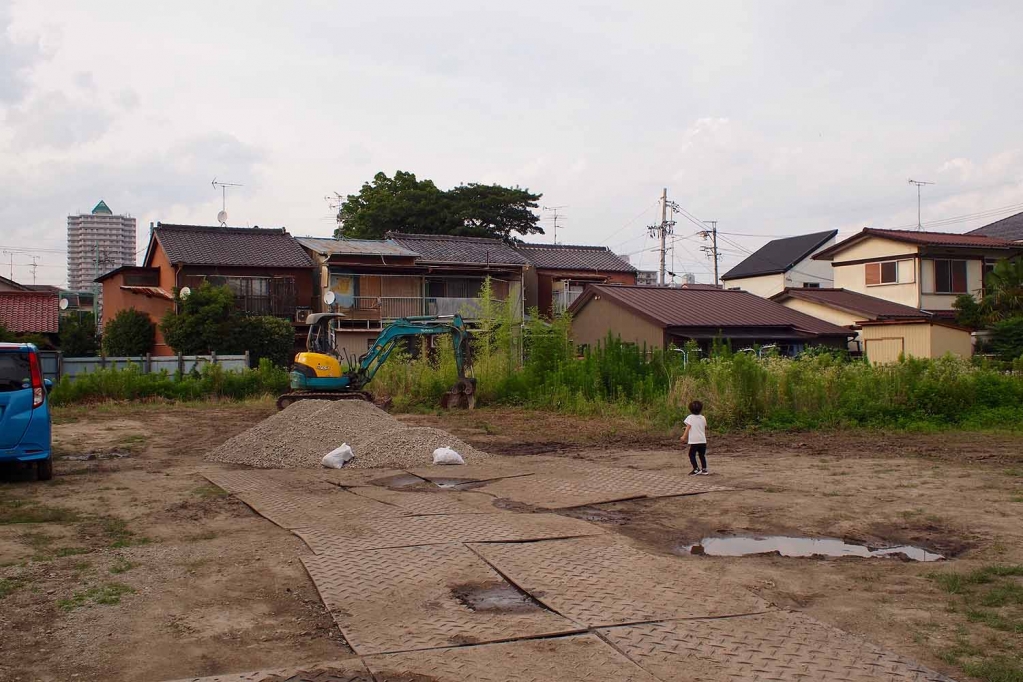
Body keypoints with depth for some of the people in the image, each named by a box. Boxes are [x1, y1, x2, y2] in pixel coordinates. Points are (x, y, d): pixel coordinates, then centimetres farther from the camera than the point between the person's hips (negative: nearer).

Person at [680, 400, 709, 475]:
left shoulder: (690, 418, -5)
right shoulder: (703, 418, 8)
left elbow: (688, 427, -14)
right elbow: (705, 428, 18)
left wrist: (684, 437, -17)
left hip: (693, 441, -5)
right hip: (702, 440, 5)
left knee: (692, 455, 3)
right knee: (702, 455, 13)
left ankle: (696, 469, -4)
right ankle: (704, 469, 14)